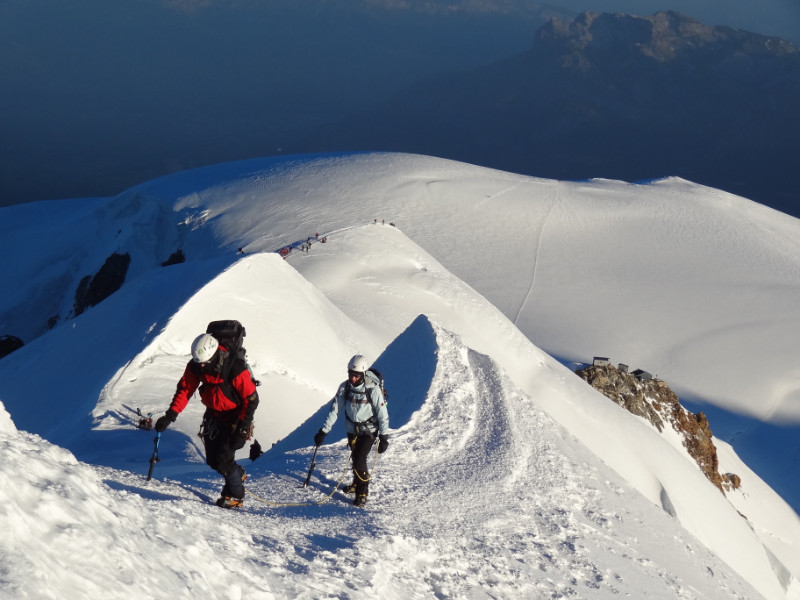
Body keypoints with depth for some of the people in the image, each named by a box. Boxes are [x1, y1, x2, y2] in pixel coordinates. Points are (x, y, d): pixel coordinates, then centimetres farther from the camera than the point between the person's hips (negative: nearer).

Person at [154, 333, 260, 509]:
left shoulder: (235, 368, -29)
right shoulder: (195, 367, -13)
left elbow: (251, 399, -21)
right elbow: (184, 390, -6)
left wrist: (243, 426, -25)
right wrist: (170, 415, -18)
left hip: (235, 416, -6)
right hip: (214, 414, 6)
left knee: (223, 458, -13)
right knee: (212, 460, 6)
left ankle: (235, 495, 8)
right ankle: (238, 474, 36)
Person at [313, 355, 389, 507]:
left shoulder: (373, 389, -21)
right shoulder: (345, 387, -9)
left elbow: (382, 414, -13)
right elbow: (334, 410, -3)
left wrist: (384, 437, -11)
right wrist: (323, 431, -5)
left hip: (369, 430, -5)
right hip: (352, 430, 5)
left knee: (359, 459, -14)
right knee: (355, 458, 16)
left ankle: (363, 492, 2)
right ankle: (356, 484, 39)